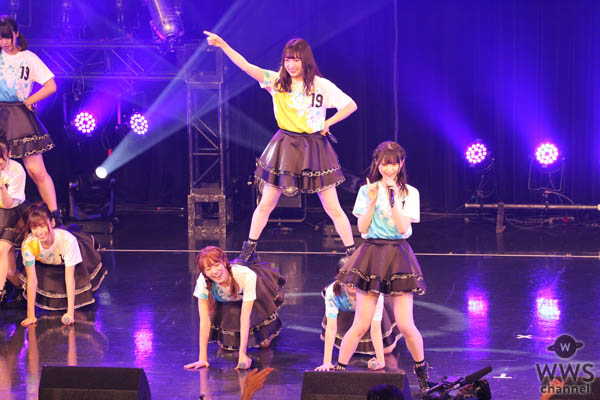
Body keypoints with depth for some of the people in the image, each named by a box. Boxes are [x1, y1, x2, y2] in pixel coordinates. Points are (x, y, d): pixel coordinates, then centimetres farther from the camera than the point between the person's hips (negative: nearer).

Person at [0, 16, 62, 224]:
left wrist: (27, 102, -4)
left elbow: (51, 86, -2)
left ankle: (55, 217, -2)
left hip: (19, 117, -3)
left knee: (36, 170, -6)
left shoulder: (29, 58, 2)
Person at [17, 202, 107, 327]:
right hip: (45, 265, 2)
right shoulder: (28, 245, -36)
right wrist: (30, 315, -32)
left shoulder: (67, 240, -42)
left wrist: (70, 312, -43)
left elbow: (69, 277, -39)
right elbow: (32, 279, -31)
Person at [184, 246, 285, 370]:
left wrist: (242, 354, -41)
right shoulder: (203, 281, -35)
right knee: (224, 344, -6)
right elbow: (204, 319, -32)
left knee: (264, 343, -5)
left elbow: (245, 316, -38)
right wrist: (203, 359, -34)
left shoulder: (246, 276, -41)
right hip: (227, 304, 2)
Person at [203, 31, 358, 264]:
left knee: (333, 208, 1)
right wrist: (223, 45, -21)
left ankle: (352, 253, 9)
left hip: (314, 148, -2)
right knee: (266, 204, 7)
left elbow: (351, 105, 1)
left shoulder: (321, 85, -6)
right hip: (284, 147, 2)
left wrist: (328, 123, -7)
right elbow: (246, 66, -11)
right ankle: (248, 251, 19)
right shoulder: (276, 81, -2)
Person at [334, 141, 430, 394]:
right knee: (361, 324, -5)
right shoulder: (367, 190, 5)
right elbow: (362, 228, -1)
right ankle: (338, 370, 4)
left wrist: (393, 199, -14)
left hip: (399, 257, 0)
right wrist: (373, 201, -11)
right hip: (371, 254, 0)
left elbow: (404, 227, -8)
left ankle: (422, 371, 18)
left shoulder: (409, 193, 3)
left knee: (405, 325, -4)